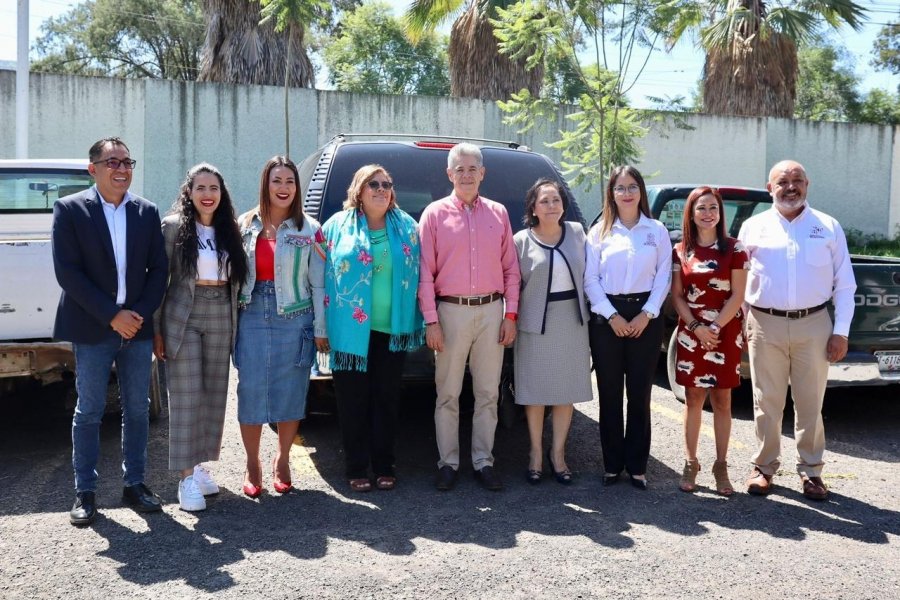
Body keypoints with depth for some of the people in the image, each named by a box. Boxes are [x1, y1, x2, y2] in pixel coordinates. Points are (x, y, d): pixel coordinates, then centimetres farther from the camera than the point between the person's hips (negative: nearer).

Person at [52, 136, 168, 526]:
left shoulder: (147, 212, 7)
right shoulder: (69, 209, -3)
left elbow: (159, 268, 6)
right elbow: (67, 271, -10)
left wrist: (140, 314, -7)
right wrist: (112, 316, -14)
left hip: (137, 327, 3)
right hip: (92, 330, -3)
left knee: (137, 409, 9)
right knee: (89, 411, 4)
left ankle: (134, 484, 20)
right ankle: (85, 492, 15)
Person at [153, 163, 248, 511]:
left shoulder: (230, 230, 10)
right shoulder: (173, 227, -3)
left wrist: (237, 324, 4)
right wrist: (156, 329, -8)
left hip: (222, 319, 5)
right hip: (184, 318, -4)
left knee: (215, 395, 8)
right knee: (186, 397, -4)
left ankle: (200, 464, 22)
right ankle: (187, 477, 2)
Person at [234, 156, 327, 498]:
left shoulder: (309, 229, 2)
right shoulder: (246, 225, 7)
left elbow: (318, 282, 1)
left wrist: (320, 329, -1)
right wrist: (232, 322, 2)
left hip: (294, 320, -1)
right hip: (253, 317, 1)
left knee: (290, 392, 6)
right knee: (250, 391, 2)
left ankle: (282, 462, 24)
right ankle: (252, 464, 19)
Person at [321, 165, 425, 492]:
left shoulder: (406, 226, 8)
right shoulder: (338, 225, 2)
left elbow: (417, 275, 9)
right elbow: (323, 275, 3)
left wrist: (417, 321, 3)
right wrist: (324, 325, -2)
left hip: (392, 328, 2)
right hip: (352, 329, -1)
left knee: (386, 398, 9)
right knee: (353, 399, 5)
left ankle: (384, 466, 20)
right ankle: (357, 469, 16)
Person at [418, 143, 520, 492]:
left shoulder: (498, 213, 9)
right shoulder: (435, 213, 2)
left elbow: (510, 269, 10)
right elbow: (425, 272, -2)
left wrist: (510, 314, 2)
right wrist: (431, 320, -8)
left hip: (491, 311, 2)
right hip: (451, 310, -2)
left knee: (488, 393, 8)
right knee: (448, 394, 4)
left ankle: (483, 461, 19)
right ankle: (448, 463, 15)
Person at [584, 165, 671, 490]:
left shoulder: (657, 231, 6)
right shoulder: (599, 231, 5)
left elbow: (663, 277, 2)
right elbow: (590, 279, 0)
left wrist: (646, 315, -8)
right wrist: (613, 316, -9)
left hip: (644, 317, 0)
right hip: (607, 318, 0)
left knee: (640, 394, 3)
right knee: (610, 393, 4)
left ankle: (637, 466, 13)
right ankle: (612, 464, 14)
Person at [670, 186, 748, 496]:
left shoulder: (734, 248, -1)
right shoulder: (680, 251, 4)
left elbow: (737, 296, -5)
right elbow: (677, 296, 2)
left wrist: (715, 328, -13)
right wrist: (696, 327, -10)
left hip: (725, 332, -1)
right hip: (691, 333, 1)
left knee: (722, 401, 5)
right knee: (693, 399, 6)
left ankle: (721, 465, 15)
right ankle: (691, 462, 16)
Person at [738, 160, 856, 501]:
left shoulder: (829, 228, 5)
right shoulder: (753, 227, 5)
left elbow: (844, 284, 6)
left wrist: (841, 331, 0)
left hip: (814, 325, 0)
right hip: (765, 325, 0)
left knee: (810, 403, 8)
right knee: (767, 403, 7)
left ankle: (810, 470, 21)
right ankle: (764, 466, 20)